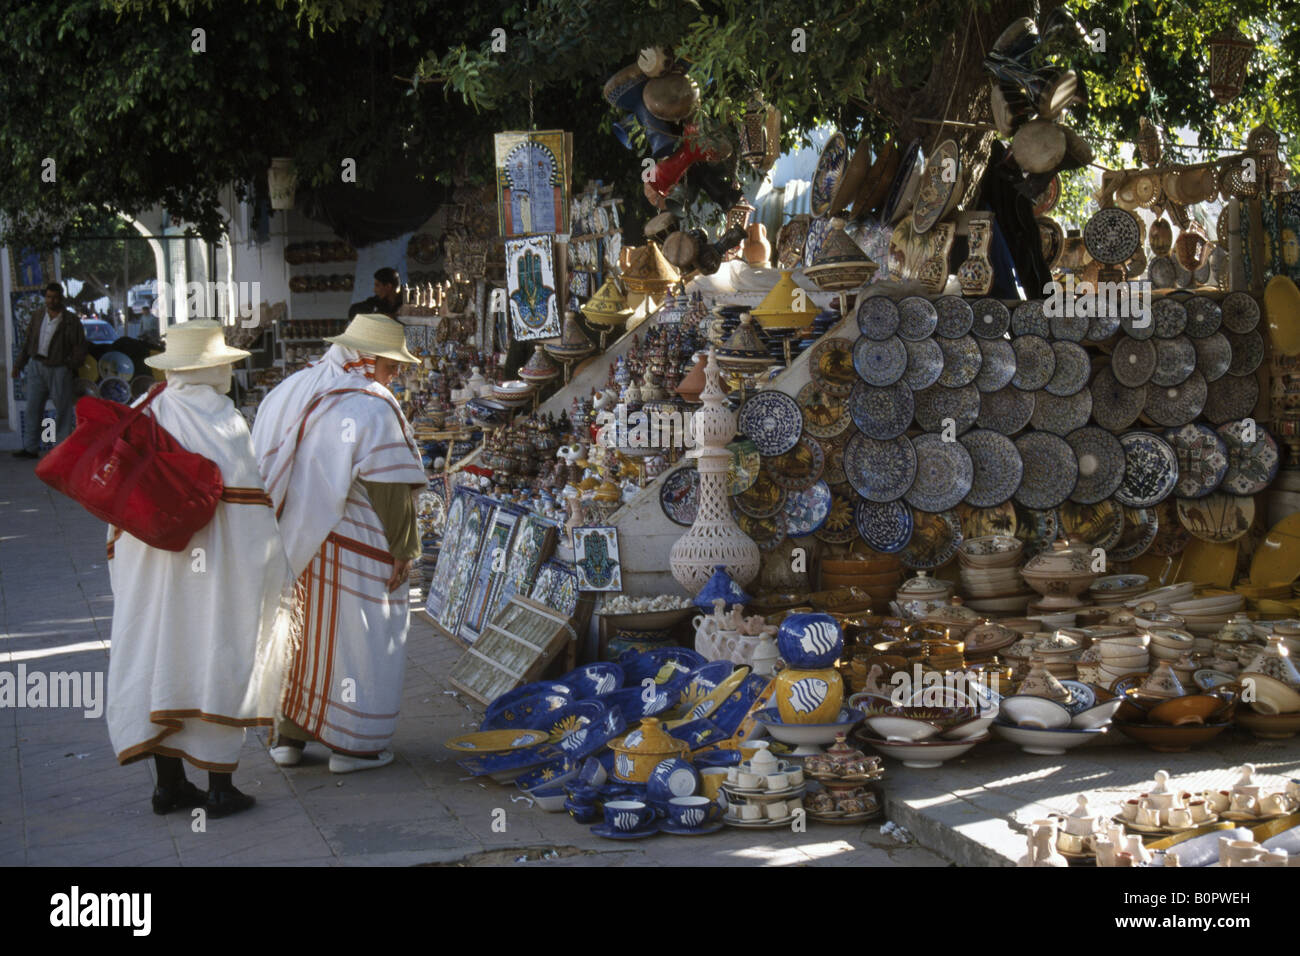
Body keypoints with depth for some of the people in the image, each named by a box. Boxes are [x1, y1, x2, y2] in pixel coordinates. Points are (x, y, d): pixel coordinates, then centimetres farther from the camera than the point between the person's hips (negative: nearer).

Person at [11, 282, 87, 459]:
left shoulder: (71, 320, -4)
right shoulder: (37, 318, 11)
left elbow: (81, 347, -4)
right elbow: (28, 343, 17)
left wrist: (71, 365, -11)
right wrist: (19, 364, 12)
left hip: (59, 370, -4)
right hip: (38, 368, 4)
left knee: (63, 409, 2)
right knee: (33, 408, 2)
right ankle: (30, 448, 6)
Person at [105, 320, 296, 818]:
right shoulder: (224, 425, -13)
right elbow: (251, 512, -14)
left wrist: (123, 559, 19)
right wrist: (277, 574, -7)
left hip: (147, 569, 5)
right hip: (212, 570, -5)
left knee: (159, 657, 12)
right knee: (216, 664, 4)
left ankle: (169, 782, 18)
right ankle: (220, 787, 10)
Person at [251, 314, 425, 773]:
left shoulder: (287, 392, 7)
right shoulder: (373, 407, -15)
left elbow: (263, 470, 11)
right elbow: (392, 489, -17)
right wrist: (403, 549, -9)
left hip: (288, 541, 7)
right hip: (349, 548, -6)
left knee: (295, 632, 17)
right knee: (357, 636, 5)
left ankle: (288, 735, 24)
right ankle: (353, 743, 11)